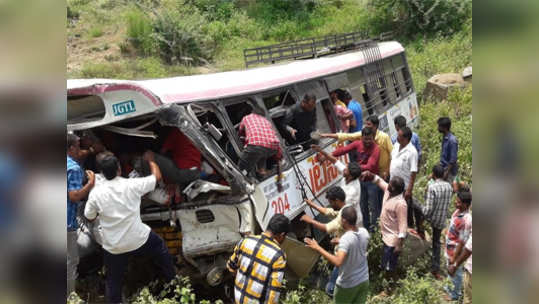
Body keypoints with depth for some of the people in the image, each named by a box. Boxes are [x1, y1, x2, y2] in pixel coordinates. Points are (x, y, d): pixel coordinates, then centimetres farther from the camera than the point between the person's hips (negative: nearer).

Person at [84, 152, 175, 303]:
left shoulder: (95, 193, -11)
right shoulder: (132, 185, -14)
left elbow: (89, 218, 4)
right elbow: (157, 176, 2)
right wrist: (150, 160, 19)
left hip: (113, 247, 1)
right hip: (139, 239, 0)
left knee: (113, 280, 20)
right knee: (159, 247, 30)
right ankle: (171, 277, 46)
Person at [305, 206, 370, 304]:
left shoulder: (345, 239, -31)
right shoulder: (364, 232, -9)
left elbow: (337, 262, -43)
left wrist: (318, 248, -40)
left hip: (348, 284, -6)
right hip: (364, 280, 6)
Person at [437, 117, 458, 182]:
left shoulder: (452, 140, -21)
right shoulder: (444, 138, 7)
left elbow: (453, 159, -21)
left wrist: (447, 172, -20)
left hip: (450, 171, -9)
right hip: (443, 169, 9)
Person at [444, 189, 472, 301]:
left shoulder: (466, 220, -34)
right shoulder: (458, 211, -7)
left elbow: (462, 242, -26)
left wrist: (454, 258, -17)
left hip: (455, 251, -8)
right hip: (449, 248, 8)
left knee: (455, 273, 15)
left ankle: (455, 294, 37)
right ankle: (451, 288, 50)